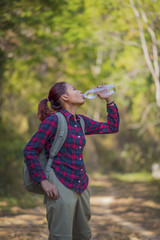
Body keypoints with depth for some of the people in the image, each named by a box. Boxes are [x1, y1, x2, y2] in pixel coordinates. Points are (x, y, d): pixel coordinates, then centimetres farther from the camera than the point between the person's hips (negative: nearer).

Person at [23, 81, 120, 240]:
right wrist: (43, 181, -14)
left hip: (81, 187, 8)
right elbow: (29, 151, -9)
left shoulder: (81, 121, 12)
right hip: (61, 187, -8)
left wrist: (109, 99, 12)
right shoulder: (53, 120, -10)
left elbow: (112, 127, 21)